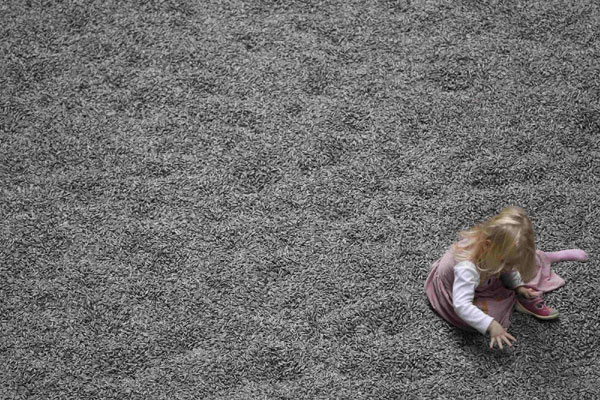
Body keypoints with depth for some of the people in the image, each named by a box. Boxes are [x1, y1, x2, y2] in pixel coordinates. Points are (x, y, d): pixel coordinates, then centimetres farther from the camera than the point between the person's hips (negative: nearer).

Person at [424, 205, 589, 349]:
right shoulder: (467, 267, -47)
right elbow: (461, 305, -51)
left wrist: (518, 285, -12)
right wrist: (491, 325, -56)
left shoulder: (497, 249, -26)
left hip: (485, 278, 6)